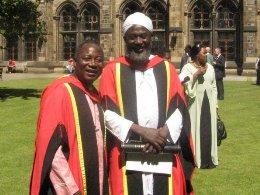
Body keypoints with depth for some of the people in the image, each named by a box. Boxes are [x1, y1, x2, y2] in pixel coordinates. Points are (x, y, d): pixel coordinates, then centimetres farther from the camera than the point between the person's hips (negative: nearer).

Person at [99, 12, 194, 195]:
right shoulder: (113, 70, 3)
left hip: (164, 155, 2)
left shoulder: (167, 69, 9)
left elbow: (179, 109, 3)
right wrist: (140, 131, -14)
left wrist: (163, 133, -13)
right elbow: (108, 113, -4)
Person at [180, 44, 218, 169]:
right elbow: (184, 85, -13)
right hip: (195, 104, -4)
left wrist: (215, 105, 10)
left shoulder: (210, 67, 11)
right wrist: (196, 75, -18)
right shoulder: (188, 68, -4)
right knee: (196, 130, -3)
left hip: (208, 104, 4)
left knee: (208, 130, 5)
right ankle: (196, 159, 5)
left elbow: (214, 87, 15)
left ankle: (209, 159, 14)